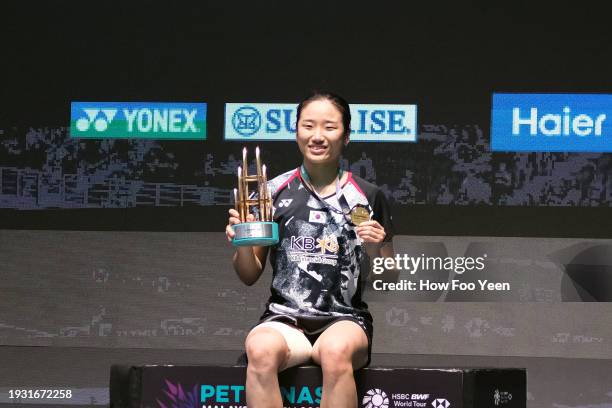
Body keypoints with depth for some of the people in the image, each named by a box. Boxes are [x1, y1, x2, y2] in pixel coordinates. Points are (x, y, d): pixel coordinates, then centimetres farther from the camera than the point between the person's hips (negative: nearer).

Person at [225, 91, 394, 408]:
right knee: (261, 350, -35)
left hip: (344, 319, -1)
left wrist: (376, 251, -9)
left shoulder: (368, 197, 7)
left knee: (335, 353, -37)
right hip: (284, 318, 1)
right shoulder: (273, 191, 8)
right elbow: (249, 276, 13)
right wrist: (242, 245, -7)